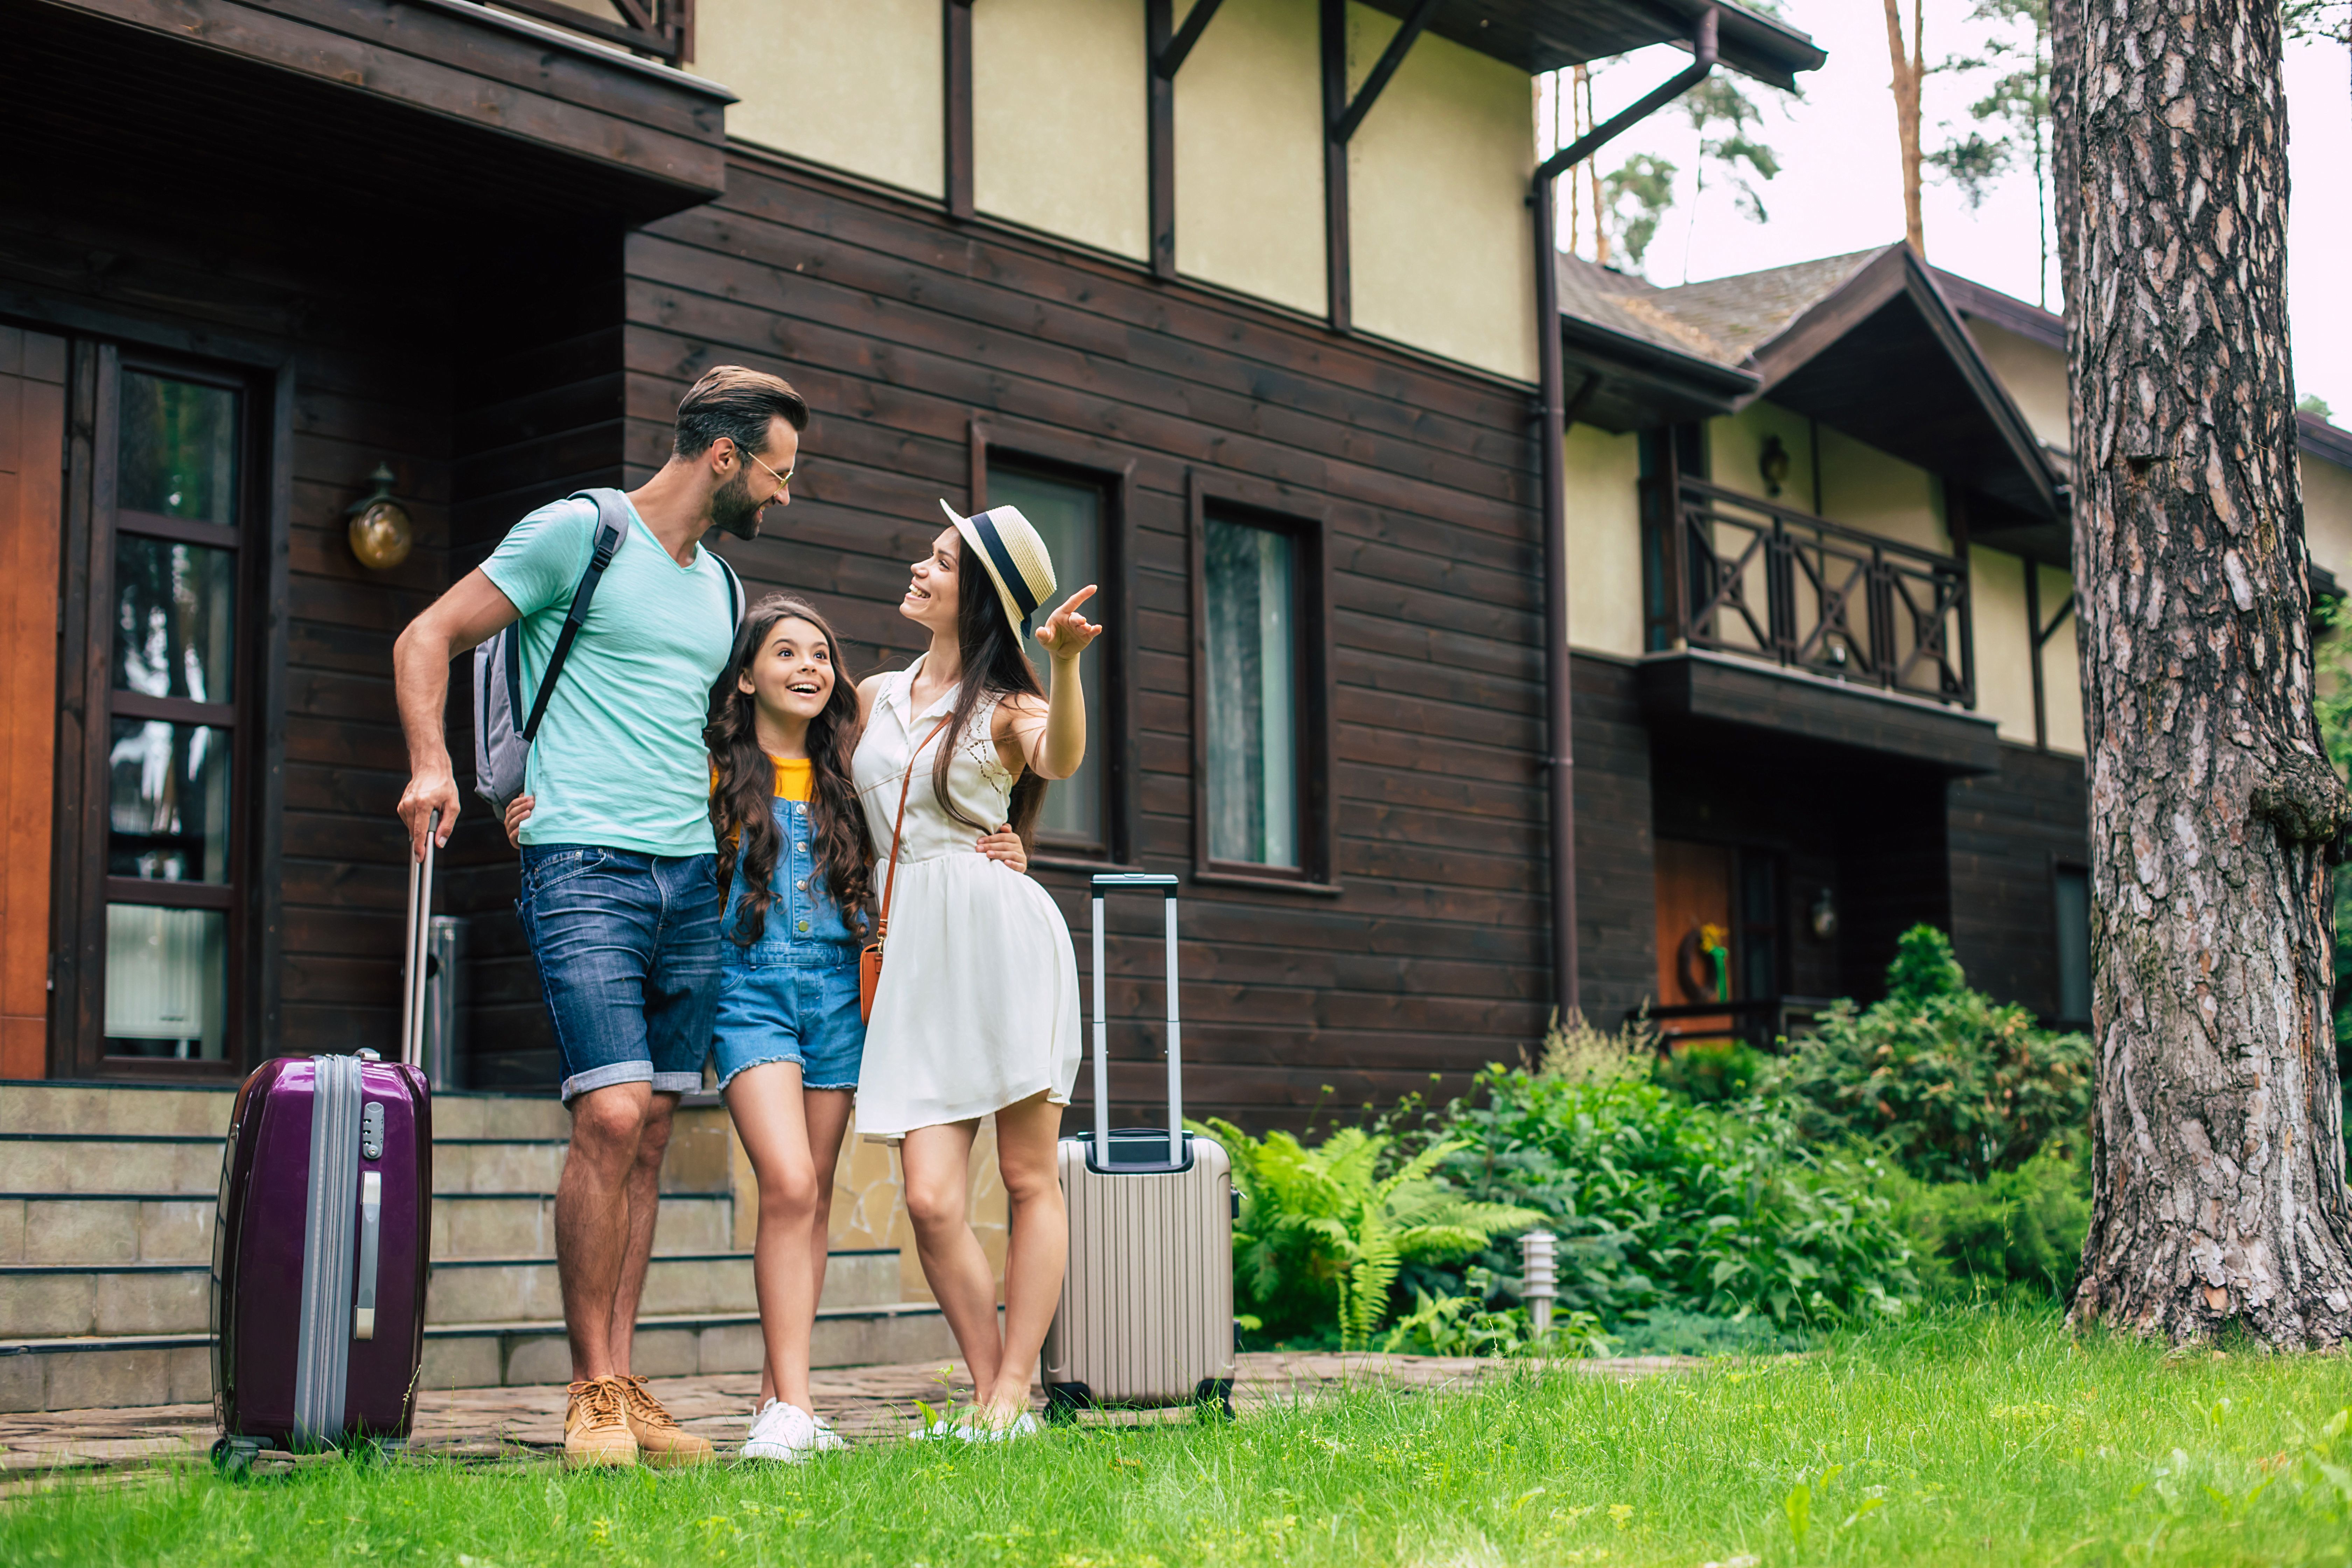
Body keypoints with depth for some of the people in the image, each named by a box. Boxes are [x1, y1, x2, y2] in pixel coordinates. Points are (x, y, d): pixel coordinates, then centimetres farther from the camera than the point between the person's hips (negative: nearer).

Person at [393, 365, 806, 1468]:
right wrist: (431, 765, -13)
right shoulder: (580, 532, -1)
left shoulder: (717, 587, 20)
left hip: (691, 879, 7)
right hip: (586, 866, -7)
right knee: (610, 1118, -16)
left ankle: (624, 1387, 8)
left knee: (647, 1137, 5)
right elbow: (427, 639, 1)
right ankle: (592, 1394, -6)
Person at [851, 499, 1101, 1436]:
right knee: (931, 1197, -8)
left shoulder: (1009, 708, 5)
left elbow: (1062, 758, -19)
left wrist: (1064, 663, -35)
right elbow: (850, 818, 31)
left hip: (1002, 935, -4)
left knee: (1027, 1176, -2)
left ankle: (1012, 1395, 3)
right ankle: (987, 1394, 3)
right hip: (912, 951, 4)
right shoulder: (875, 697, 20)